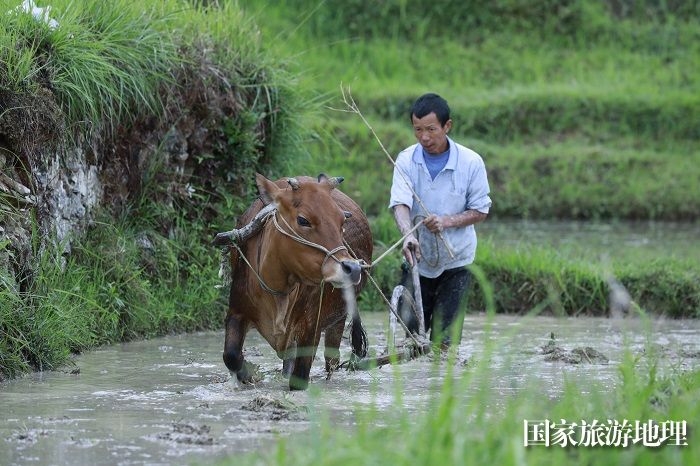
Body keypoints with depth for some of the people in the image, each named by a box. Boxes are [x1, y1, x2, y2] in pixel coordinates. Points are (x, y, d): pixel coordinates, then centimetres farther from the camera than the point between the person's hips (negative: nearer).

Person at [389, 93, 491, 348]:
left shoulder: (471, 162, -10)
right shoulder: (406, 160, -7)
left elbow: (480, 210, -4)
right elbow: (400, 203, -19)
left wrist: (446, 222, -23)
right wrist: (408, 235, -40)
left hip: (455, 261, -2)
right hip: (418, 259, 2)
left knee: (445, 338, -5)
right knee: (411, 330, 8)